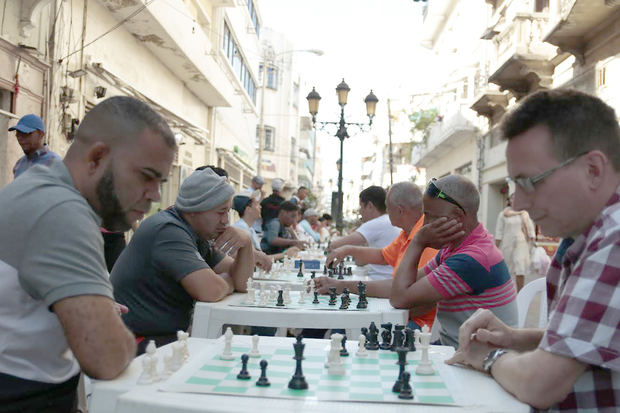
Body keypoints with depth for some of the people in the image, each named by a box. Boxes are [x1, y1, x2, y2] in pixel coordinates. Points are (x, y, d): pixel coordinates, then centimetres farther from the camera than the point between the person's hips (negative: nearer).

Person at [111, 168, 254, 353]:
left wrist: (246, 241, -9)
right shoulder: (168, 230, -19)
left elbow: (240, 279, 7)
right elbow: (210, 290, -28)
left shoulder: (197, 234, 11)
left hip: (169, 336, 9)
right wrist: (228, 282, -6)